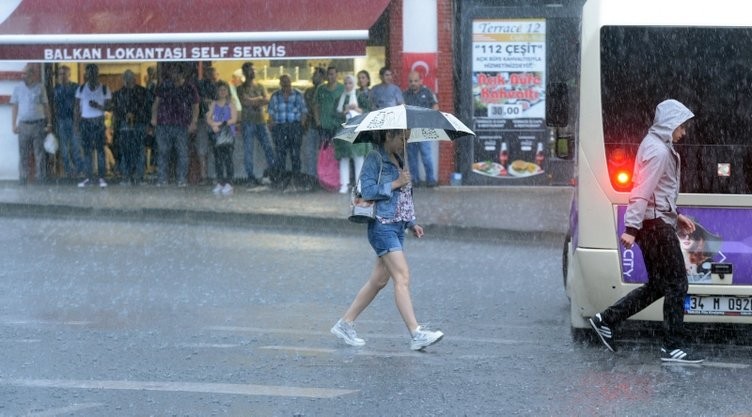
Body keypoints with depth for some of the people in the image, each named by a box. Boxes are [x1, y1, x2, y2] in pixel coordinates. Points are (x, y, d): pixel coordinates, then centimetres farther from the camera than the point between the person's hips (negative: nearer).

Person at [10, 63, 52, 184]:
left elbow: (45, 105, 7)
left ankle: (41, 178, 6)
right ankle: (23, 179, 5)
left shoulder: (40, 88, 4)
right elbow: (14, 107, 8)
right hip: (23, 124, 1)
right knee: (23, 154, 1)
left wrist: (49, 123, 2)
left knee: (40, 153, 1)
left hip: (38, 124, -1)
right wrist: (14, 125, 1)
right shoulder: (18, 88, 6)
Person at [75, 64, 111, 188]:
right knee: (87, 150, 2)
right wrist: (76, 124, 3)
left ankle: (102, 177, -4)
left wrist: (98, 106, -19)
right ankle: (88, 177, 6)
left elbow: (108, 106, 0)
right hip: (85, 122, 2)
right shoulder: (81, 89, 8)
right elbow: (78, 108, 8)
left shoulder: (104, 89, 2)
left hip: (98, 122, -2)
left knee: (100, 149, -6)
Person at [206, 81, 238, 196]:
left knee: (227, 158, -11)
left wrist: (219, 124, -11)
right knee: (218, 159, 2)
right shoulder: (213, 104, 13)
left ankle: (228, 183, -12)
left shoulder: (230, 105, 5)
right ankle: (220, 183, 6)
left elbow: (234, 119, -5)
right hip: (216, 134, 3)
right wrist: (215, 124, -14)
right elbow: (209, 119, 6)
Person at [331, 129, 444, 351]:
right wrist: (395, 183, -15)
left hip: (397, 227, 9)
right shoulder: (374, 159, -8)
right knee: (402, 276, -15)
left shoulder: (398, 160, 18)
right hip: (382, 226, -9)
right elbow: (367, 191, -17)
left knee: (378, 280, 11)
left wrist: (412, 223, 17)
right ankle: (416, 334, -19)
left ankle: (345, 324, 20)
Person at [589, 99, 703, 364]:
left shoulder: (658, 147, 17)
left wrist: (676, 216, 23)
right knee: (677, 284, -5)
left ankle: (606, 320, 13)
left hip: (655, 223, 10)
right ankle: (673, 347, -2)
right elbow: (642, 191, -22)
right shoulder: (659, 151, -16)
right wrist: (631, 229, -26)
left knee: (658, 286, 12)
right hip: (657, 225, -10)